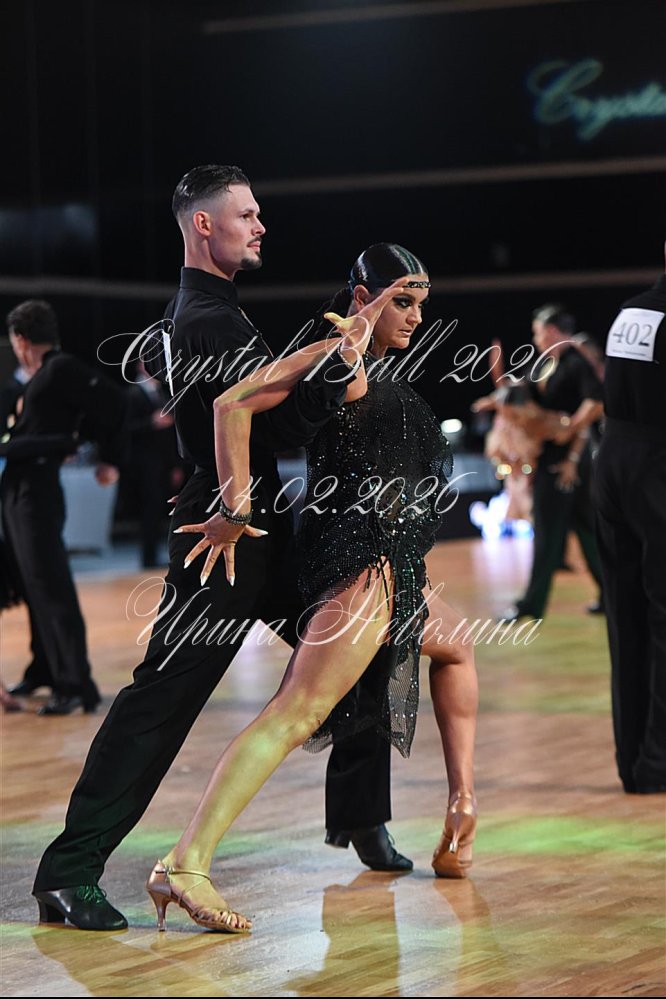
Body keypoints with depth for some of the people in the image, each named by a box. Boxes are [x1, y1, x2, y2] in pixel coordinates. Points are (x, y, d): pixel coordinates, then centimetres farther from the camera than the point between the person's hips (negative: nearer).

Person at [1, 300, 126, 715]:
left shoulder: (62, 369, -11)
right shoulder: (43, 375, 16)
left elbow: (112, 403, -15)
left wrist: (111, 461, -9)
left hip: (38, 489, -10)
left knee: (50, 586, -11)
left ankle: (76, 685, -12)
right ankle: (45, 670, 29)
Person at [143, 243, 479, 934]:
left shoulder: (377, 370, 19)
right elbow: (232, 404, -19)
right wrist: (236, 514, -19)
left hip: (388, 567, 11)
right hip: (360, 565, -11)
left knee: (456, 647, 31)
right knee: (298, 711, -21)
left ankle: (462, 808, 35)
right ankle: (186, 864, -31)